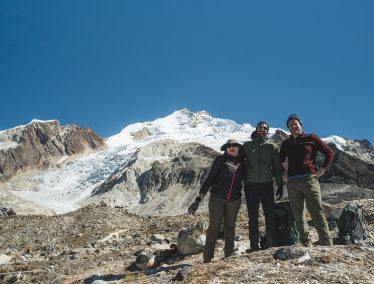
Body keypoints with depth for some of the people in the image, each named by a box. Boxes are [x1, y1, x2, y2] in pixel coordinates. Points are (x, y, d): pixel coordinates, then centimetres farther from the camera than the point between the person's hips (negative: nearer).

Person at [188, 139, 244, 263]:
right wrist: (199, 199, -16)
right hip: (217, 199, -3)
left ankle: (229, 256, 24)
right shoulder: (220, 160, -7)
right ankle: (207, 258, -1)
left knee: (230, 227, 13)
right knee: (214, 228, -6)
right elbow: (210, 178, -11)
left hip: (234, 200, 3)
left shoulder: (241, 162, 4)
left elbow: (245, 179, 21)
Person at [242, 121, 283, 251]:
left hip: (267, 184, 0)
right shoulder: (247, 145, 10)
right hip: (251, 185, 0)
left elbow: (277, 167, 12)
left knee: (270, 216, -1)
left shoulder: (272, 147, 11)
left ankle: (271, 244, 5)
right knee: (253, 217, 3)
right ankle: (254, 246, 7)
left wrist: (280, 185, 6)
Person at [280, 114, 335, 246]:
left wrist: (322, 169, 0)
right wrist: (284, 171, 13)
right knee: (298, 215, 4)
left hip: (309, 180, -4)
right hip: (292, 182, 4)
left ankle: (326, 242, -6)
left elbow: (329, 153, 7)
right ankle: (306, 243, 11)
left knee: (317, 211, -8)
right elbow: (280, 161, 29)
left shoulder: (311, 138, 5)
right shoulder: (286, 144, 16)